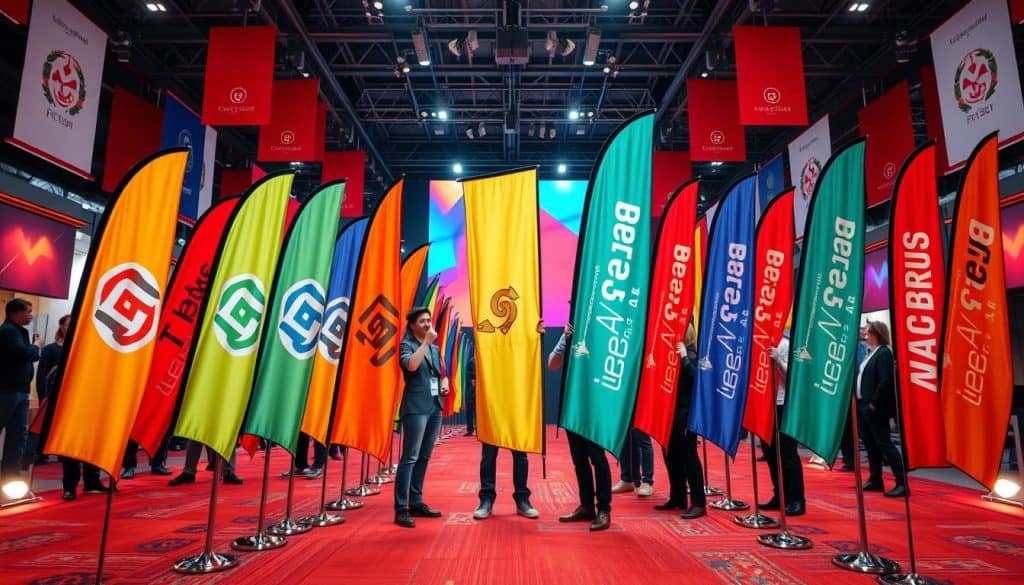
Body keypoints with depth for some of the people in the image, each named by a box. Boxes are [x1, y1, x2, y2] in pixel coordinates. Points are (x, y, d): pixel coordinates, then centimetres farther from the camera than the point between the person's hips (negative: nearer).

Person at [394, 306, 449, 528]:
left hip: (435, 406, 7)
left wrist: (444, 384, 7)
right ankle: (401, 509, -6)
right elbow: (411, 365, -23)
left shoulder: (435, 348, 16)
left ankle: (416, 502, 19)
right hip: (416, 407, -7)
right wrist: (426, 341, -17)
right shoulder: (407, 345, -3)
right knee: (410, 457, -9)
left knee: (424, 457, 11)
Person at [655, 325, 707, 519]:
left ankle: (699, 503, 3)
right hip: (671, 411, 8)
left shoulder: (689, 356, -9)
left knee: (688, 455, -4)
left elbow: (697, 378, -23)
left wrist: (684, 358, -24)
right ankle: (677, 498, 24)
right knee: (671, 455, 13)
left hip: (685, 412, -8)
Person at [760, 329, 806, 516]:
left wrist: (777, 360, -26)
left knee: (788, 454, -2)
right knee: (771, 453, 12)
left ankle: (797, 500, 7)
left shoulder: (786, 344, -7)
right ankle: (780, 496, 22)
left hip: (783, 405, -6)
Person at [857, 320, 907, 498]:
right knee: (871, 444, 15)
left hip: (875, 408, -9)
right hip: (864, 406, 9)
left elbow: (885, 380, -22)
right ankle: (875, 480, 25)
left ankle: (902, 483, 0)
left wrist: (874, 403, -19)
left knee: (884, 444, -6)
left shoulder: (883, 352, -13)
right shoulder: (870, 353, 15)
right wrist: (862, 402, 10)